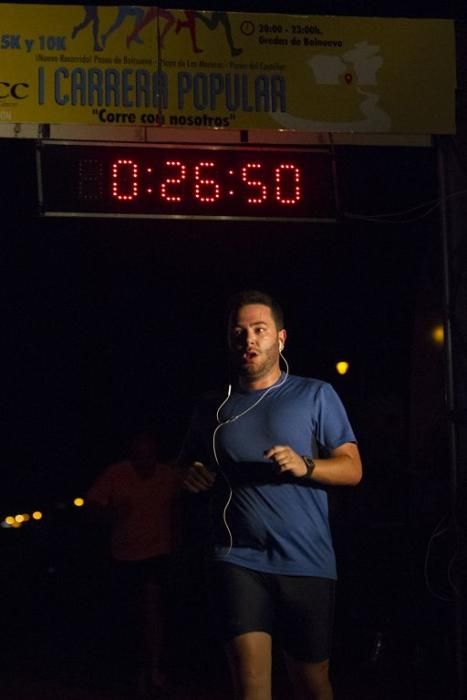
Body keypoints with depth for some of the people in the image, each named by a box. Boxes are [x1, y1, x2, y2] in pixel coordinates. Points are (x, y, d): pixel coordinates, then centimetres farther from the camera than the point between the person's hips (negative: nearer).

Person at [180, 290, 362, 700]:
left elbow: (352, 469, 2)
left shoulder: (315, 395, 4)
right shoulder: (212, 407, 12)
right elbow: (187, 468, 27)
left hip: (307, 563, -1)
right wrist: (192, 478, 3)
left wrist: (305, 465, -17)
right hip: (238, 561, 1)